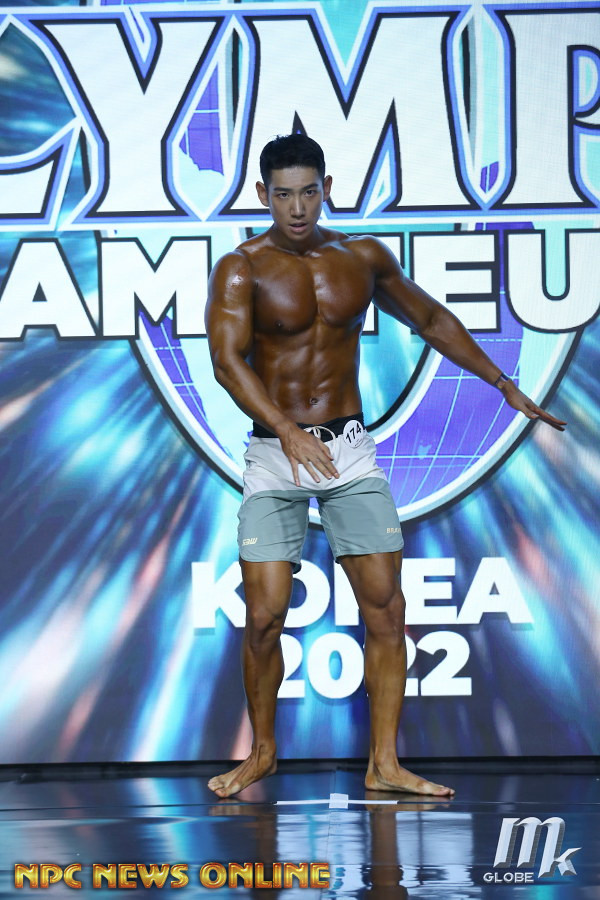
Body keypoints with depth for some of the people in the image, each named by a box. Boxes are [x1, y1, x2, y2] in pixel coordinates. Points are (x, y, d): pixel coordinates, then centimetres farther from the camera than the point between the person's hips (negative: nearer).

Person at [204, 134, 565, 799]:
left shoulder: (363, 258, 6)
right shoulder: (240, 269, -6)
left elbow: (430, 319, 20)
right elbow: (227, 359, -19)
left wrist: (503, 384, 20)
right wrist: (289, 432, -33)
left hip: (350, 450, 3)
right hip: (275, 456, -3)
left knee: (386, 609, -3)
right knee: (264, 617, -6)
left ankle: (384, 765, 4)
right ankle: (262, 752, 16)